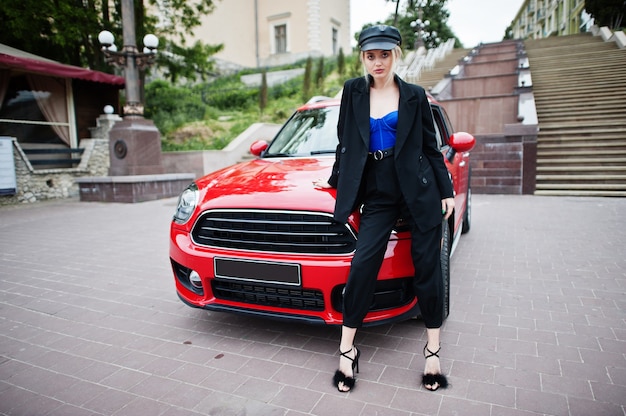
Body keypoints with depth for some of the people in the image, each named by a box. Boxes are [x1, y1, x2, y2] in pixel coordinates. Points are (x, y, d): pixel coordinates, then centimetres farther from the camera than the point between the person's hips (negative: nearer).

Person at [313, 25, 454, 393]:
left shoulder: (415, 96, 5)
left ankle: (434, 350, 16)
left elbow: (431, 148, 7)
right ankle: (347, 350, 2)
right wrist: (336, 181, 19)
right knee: (362, 265, -10)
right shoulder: (354, 91, 9)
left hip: (419, 190, 0)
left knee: (427, 269, 2)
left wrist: (446, 191, 3)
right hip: (377, 194, 1)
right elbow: (345, 143, 15)